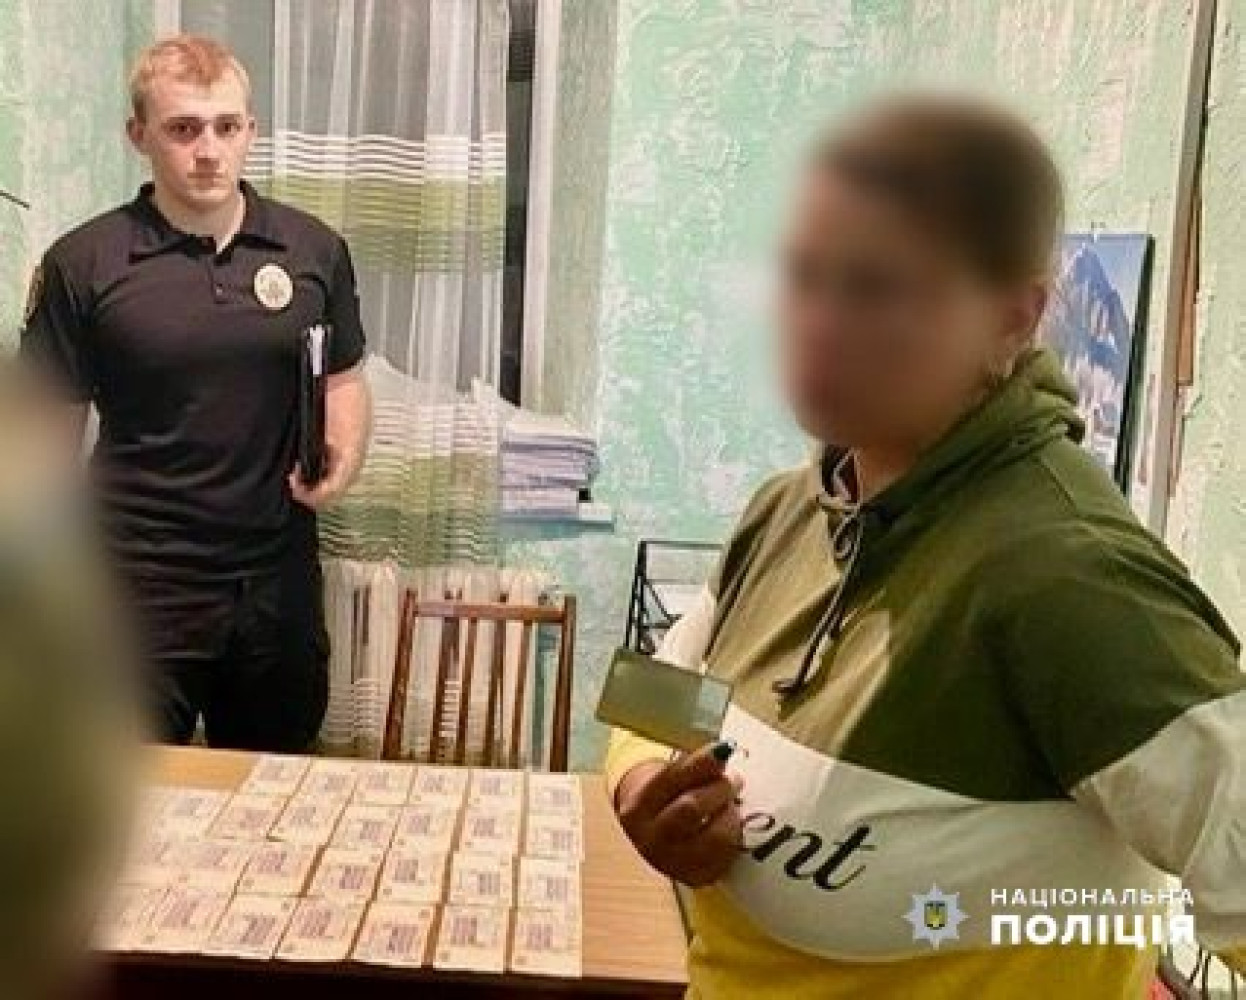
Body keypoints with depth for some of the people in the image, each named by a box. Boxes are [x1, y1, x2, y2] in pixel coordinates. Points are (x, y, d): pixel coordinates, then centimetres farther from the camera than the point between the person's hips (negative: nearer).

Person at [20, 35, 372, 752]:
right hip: (139, 588, -2)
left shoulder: (314, 249, 2)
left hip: (280, 583, 3)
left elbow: (343, 380, 13)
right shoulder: (82, 265, -5)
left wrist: (342, 463, -8)